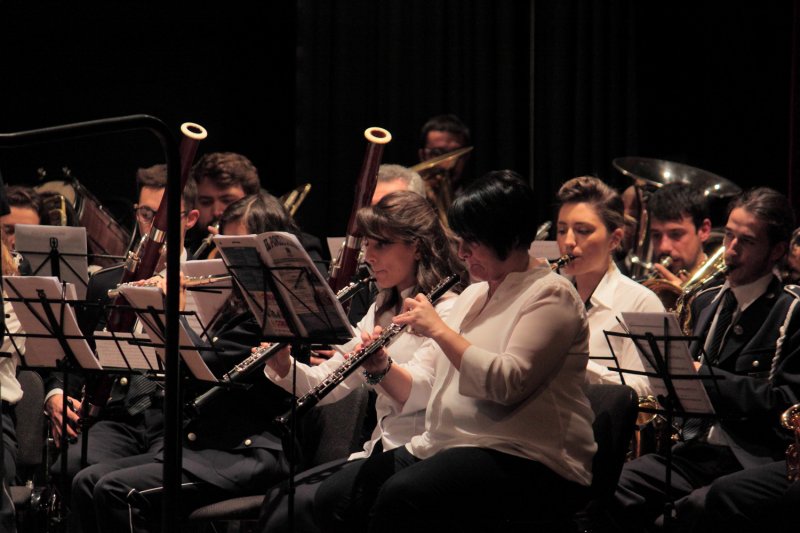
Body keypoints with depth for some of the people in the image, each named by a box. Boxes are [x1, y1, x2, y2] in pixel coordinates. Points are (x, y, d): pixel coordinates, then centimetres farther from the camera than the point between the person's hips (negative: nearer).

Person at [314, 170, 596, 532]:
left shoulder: (549, 295, -6)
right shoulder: (473, 295, 20)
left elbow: (508, 384, -22)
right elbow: (418, 390, 17)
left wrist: (438, 329, -17)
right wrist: (383, 369, -4)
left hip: (524, 459, -8)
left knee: (400, 498, -32)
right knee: (335, 497, -11)